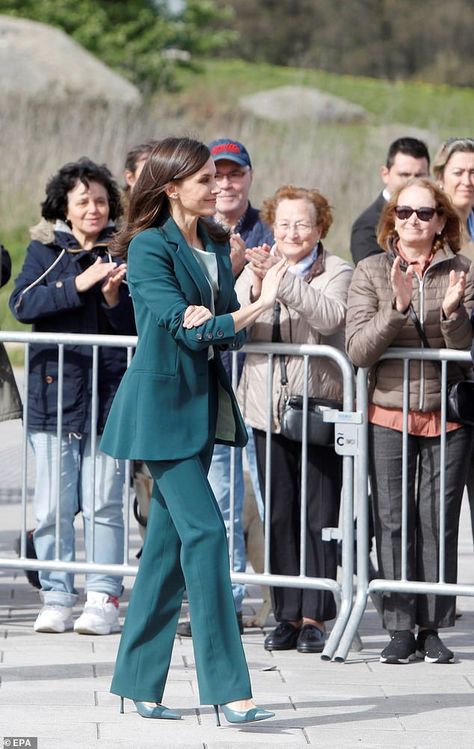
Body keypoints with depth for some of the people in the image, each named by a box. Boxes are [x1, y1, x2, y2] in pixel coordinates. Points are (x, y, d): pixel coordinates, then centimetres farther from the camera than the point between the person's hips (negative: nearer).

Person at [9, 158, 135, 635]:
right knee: (52, 506, 0)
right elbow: (23, 304, -8)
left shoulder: (122, 252, 8)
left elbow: (135, 327, 5)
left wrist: (115, 296, -14)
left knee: (103, 503, -3)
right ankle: (56, 598, 7)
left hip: (109, 393, -1)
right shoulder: (44, 251, 8)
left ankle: (103, 600, 0)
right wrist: (79, 285, -17)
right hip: (54, 390, 1)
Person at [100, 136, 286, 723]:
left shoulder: (217, 244, 11)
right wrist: (259, 305, -28)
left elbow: (230, 332, 9)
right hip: (161, 404, -8)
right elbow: (179, 324, -20)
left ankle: (140, 684, 15)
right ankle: (227, 690, -15)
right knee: (204, 531, -14)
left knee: (169, 541, 9)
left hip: (202, 404, 8)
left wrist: (209, 319, -15)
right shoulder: (149, 248, -11)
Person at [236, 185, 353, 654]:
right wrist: (257, 289, -18)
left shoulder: (336, 272, 1)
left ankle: (315, 616, 2)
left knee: (319, 516, -3)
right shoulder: (254, 270, 11)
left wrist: (283, 280, -28)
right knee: (279, 514, 4)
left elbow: (328, 316, -19)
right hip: (269, 409, 3)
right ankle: (287, 615, 10)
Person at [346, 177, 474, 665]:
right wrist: (398, 308, -19)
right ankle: (400, 629, 4)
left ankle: (432, 629, 6)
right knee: (392, 524, -1)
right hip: (388, 414, 0)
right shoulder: (371, 272, 3)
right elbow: (358, 350, -6)